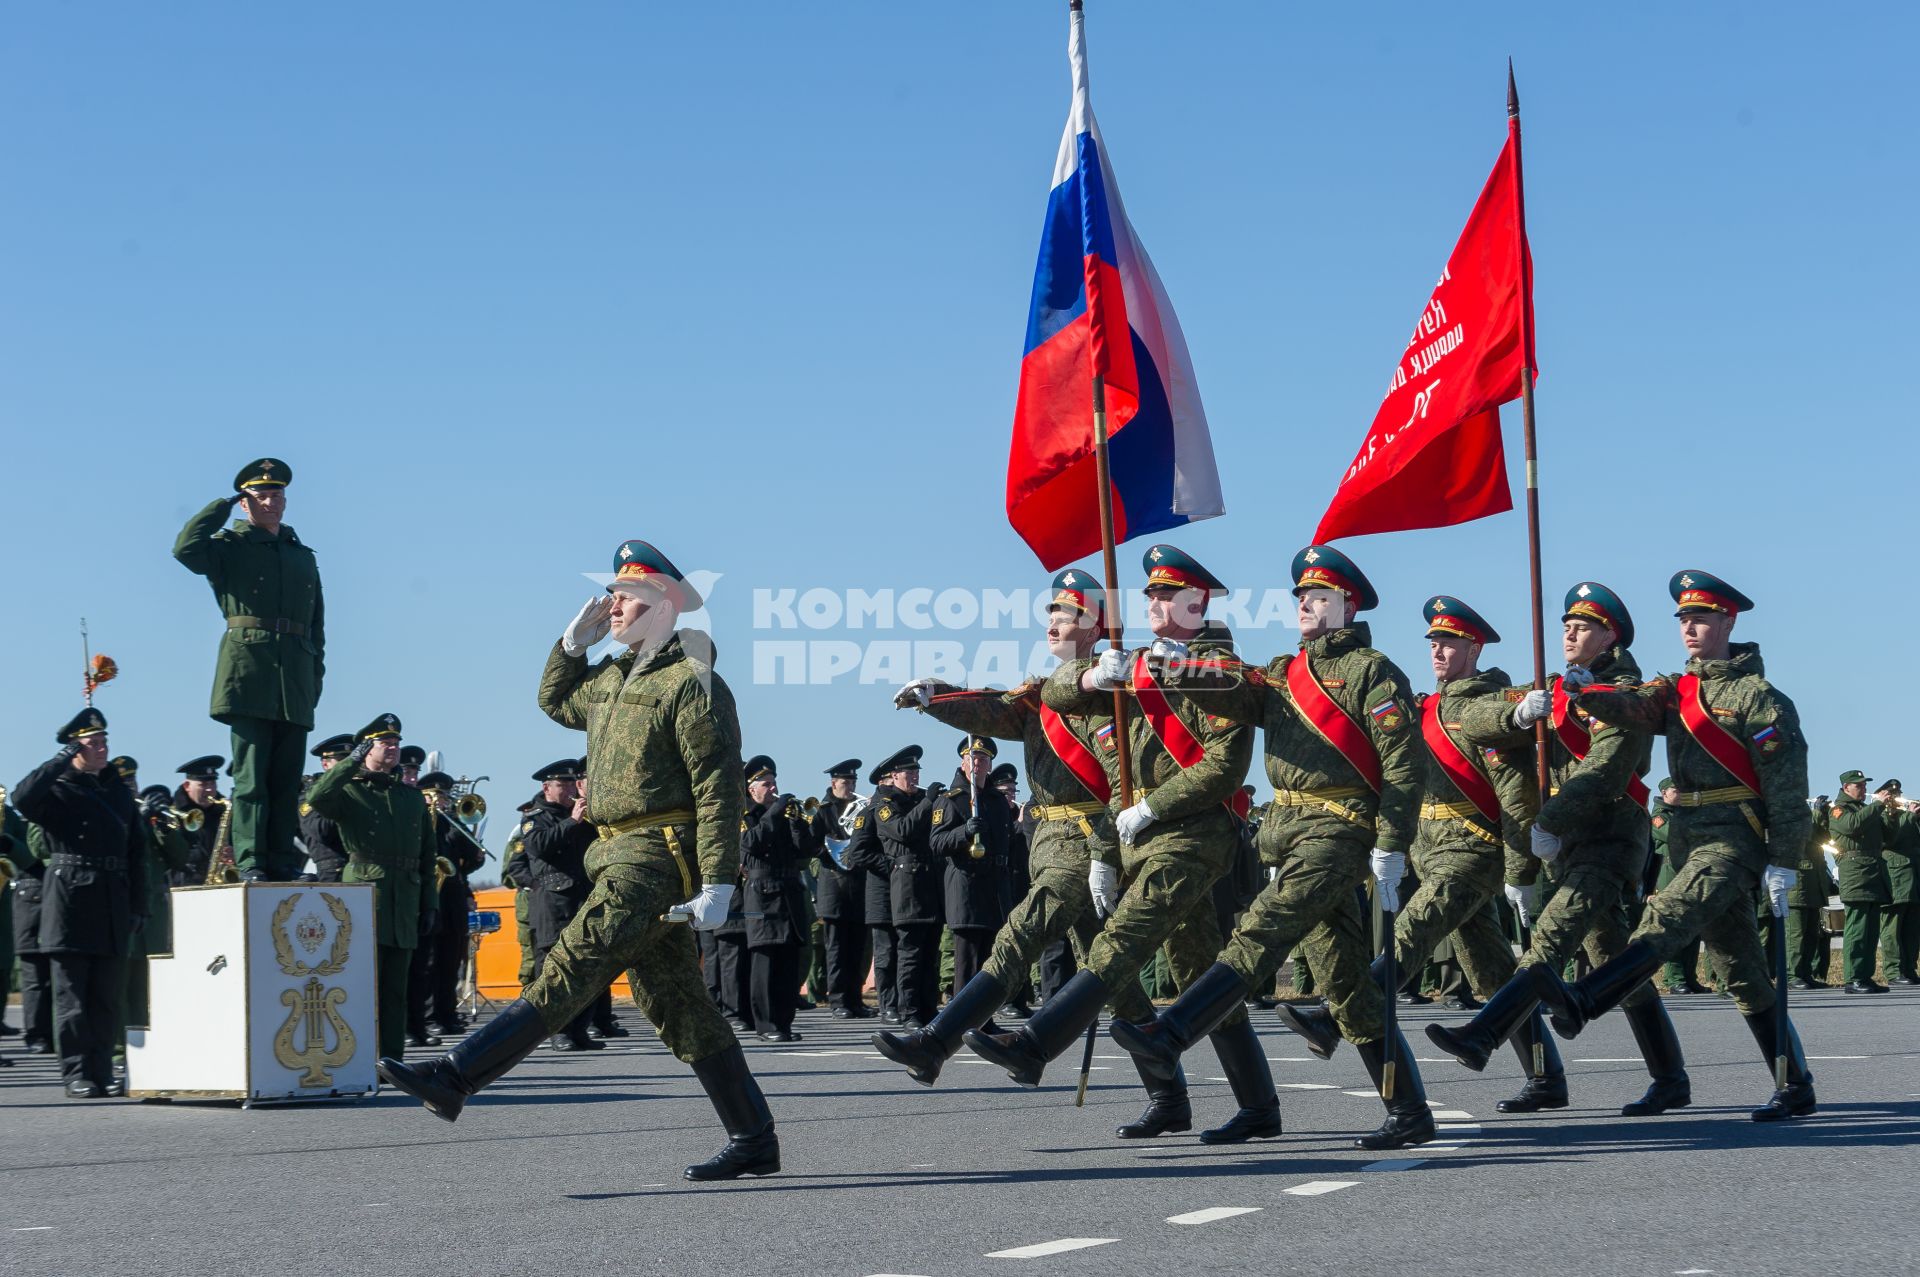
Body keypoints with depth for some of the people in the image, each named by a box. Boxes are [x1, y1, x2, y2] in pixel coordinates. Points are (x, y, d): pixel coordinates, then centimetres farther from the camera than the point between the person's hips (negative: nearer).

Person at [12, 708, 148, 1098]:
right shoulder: (57, 791, 0)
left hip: (113, 902, 5)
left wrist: (138, 905, 9)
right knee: (71, 994, -2)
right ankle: (76, 1075, 1)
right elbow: (23, 798, -24)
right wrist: (63, 760, -17)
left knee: (107, 996, 6)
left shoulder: (118, 791, 15)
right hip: (70, 901, -5)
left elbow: (137, 850, 15)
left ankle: (101, 1072, 11)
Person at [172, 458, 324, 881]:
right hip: (248, 669, -4)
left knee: (287, 777, 2)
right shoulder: (229, 547, 8)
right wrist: (223, 506, -1)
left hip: (295, 679, 4)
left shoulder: (303, 556, 22)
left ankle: (283, 862, 4)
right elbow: (186, 548, -13)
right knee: (251, 775, -8)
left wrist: (316, 673, 13)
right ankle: (250, 862, -9)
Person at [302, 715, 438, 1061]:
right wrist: (352, 762, -17)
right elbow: (317, 798, -19)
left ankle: (392, 1058, 7)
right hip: (364, 898, -5)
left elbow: (428, 854, 21)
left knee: (396, 987, 5)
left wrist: (429, 903, 15)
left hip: (404, 903, 5)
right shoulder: (348, 791, 5)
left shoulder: (412, 797, 20)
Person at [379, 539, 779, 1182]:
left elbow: (719, 787, -15)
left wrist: (717, 884, -20)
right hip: (621, 856, 10)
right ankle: (754, 1141, 12)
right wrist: (574, 639, 20)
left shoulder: (691, 681, -9)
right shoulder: (614, 678, 19)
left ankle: (455, 1078, -19)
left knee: (570, 969, -14)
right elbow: (555, 700, 38)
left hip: (658, 857, -10)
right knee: (675, 1004, 8)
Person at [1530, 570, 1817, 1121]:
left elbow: (1786, 785, -9)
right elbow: (1632, 706, -4)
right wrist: (1583, 691, -26)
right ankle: (1796, 1087, 14)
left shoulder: (1758, 696, -4)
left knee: (1668, 916, -28)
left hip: (1738, 840, -8)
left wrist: (1783, 862, -14)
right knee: (1743, 974, 9)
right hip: (1697, 841, 8)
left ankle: (1581, 1002, -48)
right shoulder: (1677, 691, 17)